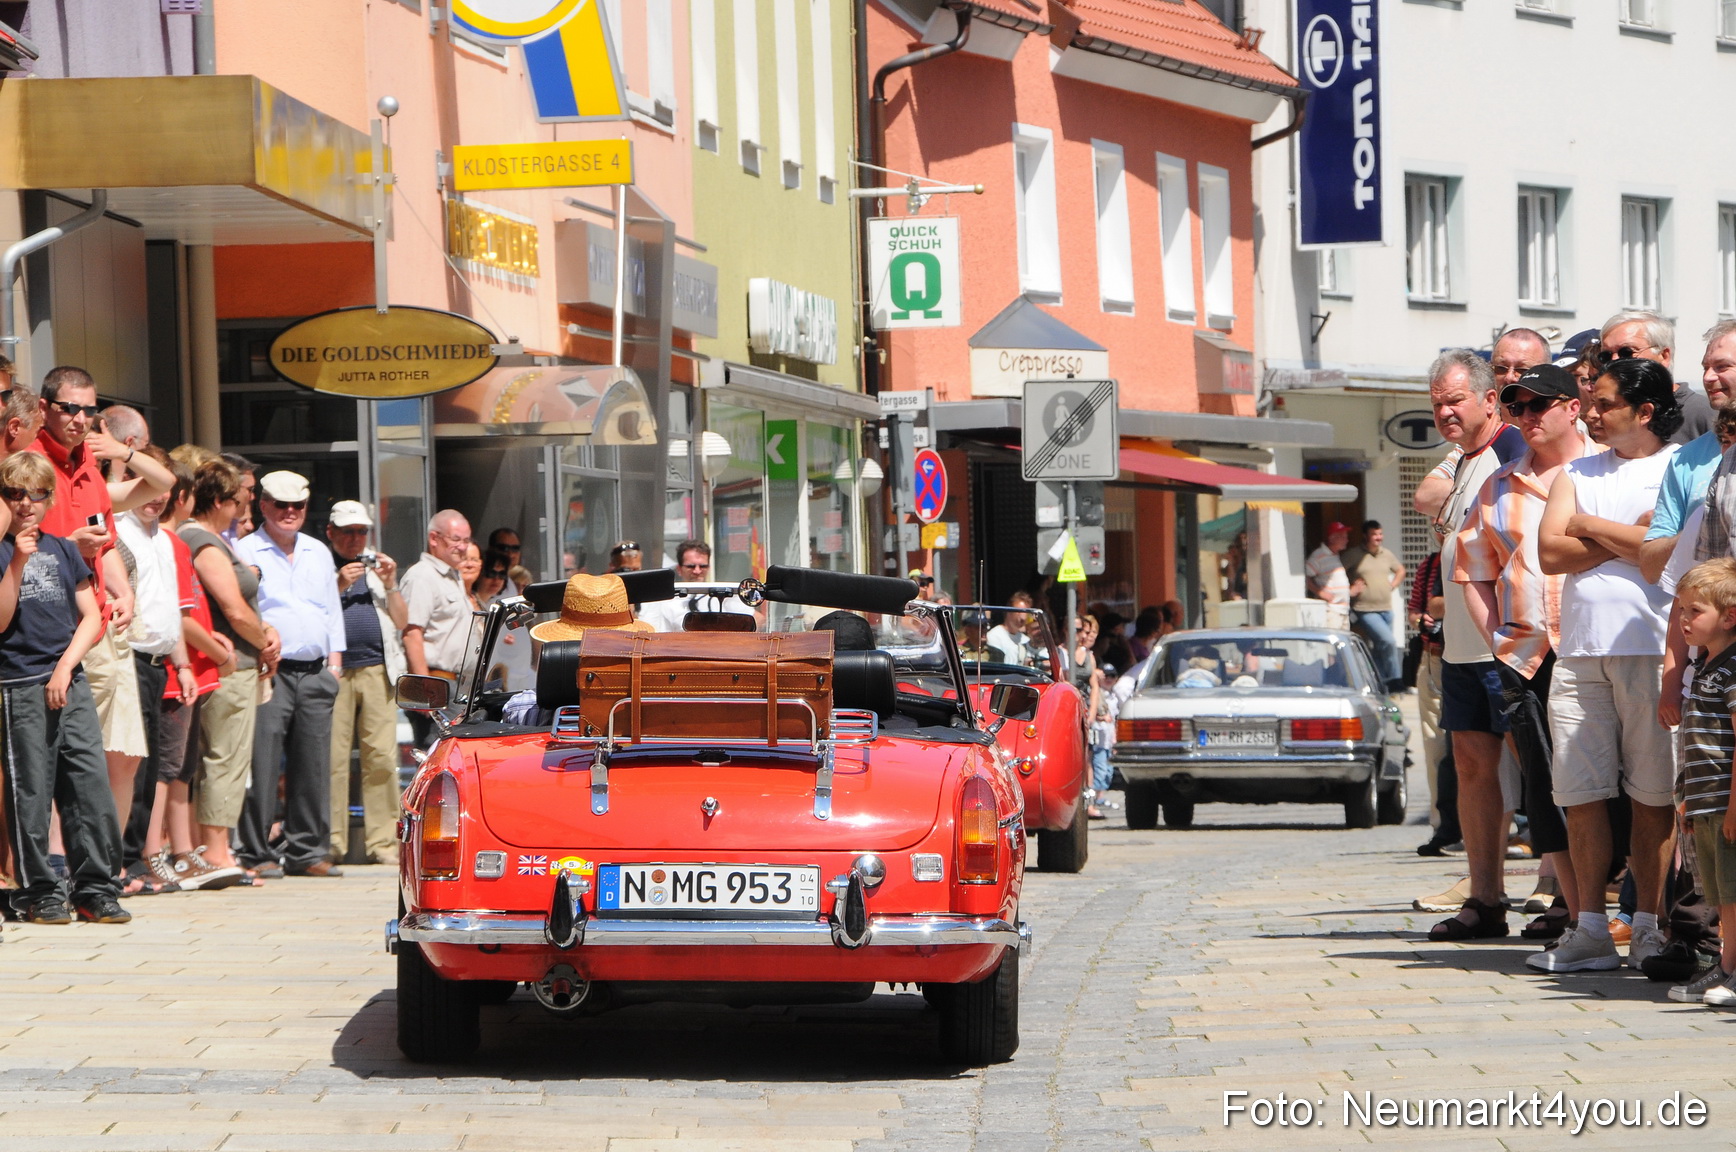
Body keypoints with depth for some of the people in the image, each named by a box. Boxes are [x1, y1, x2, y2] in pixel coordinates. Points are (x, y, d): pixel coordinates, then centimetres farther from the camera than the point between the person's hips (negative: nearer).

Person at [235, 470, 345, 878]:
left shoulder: (319, 553, 20)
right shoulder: (245, 553, 2)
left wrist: (334, 661, 13)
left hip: (315, 673, 5)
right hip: (268, 671, -5)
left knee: (313, 765, 5)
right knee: (262, 764, -9)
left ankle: (307, 852, 10)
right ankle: (257, 853, -7)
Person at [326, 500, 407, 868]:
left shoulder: (377, 568, 22)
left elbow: (401, 623, 18)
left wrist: (390, 586, 3)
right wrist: (339, 586, -9)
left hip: (378, 671, 3)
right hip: (334, 672, -3)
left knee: (382, 757, -4)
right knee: (332, 758, -8)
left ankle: (382, 843, -2)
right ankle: (331, 842, -5)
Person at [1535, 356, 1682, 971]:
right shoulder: (1577, 473, 18)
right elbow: (1549, 553, 6)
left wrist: (1588, 526, 0)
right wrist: (1627, 538, -4)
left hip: (1651, 649, -5)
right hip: (1580, 650, 5)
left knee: (1652, 795, -2)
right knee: (1581, 793, 1)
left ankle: (1649, 924, 4)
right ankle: (1590, 928, 5)